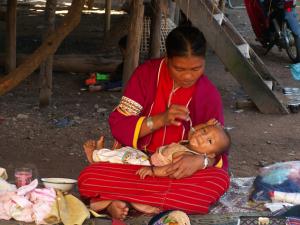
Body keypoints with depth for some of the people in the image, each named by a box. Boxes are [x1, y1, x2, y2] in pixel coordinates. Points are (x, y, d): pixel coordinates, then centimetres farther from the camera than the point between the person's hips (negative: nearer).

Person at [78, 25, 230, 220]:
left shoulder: (209, 94, -8)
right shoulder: (147, 73, -10)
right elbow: (118, 125, -11)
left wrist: (201, 160, -31)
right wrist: (161, 119, -26)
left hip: (178, 169, 2)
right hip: (135, 162, -1)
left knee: (220, 180, -31)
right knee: (89, 179, -28)